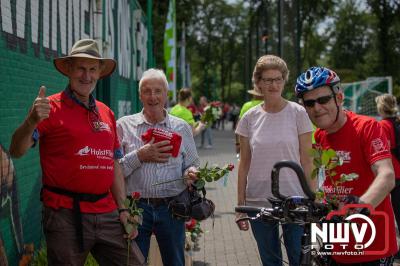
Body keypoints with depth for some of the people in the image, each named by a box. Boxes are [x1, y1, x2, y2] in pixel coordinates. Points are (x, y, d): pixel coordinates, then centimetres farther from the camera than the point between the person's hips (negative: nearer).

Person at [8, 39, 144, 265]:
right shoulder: (52, 107, -4)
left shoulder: (106, 113, 14)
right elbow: (17, 151, -13)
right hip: (66, 215, -5)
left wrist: (123, 209, 12)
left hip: (107, 214, 5)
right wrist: (31, 122, -32)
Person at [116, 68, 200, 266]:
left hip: (171, 207, 2)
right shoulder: (124, 126, 2)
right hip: (135, 207, -2)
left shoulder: (181, 127, 9)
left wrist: (191, 173, -9)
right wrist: (139, 156, -16)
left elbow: (192, 165, 13)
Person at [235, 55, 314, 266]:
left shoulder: (298, 113, -3)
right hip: (258, 201, 2)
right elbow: (244, 163, 7)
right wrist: (240, 204, 5)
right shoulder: (250, 118, 3)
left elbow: (306, 160, -2)